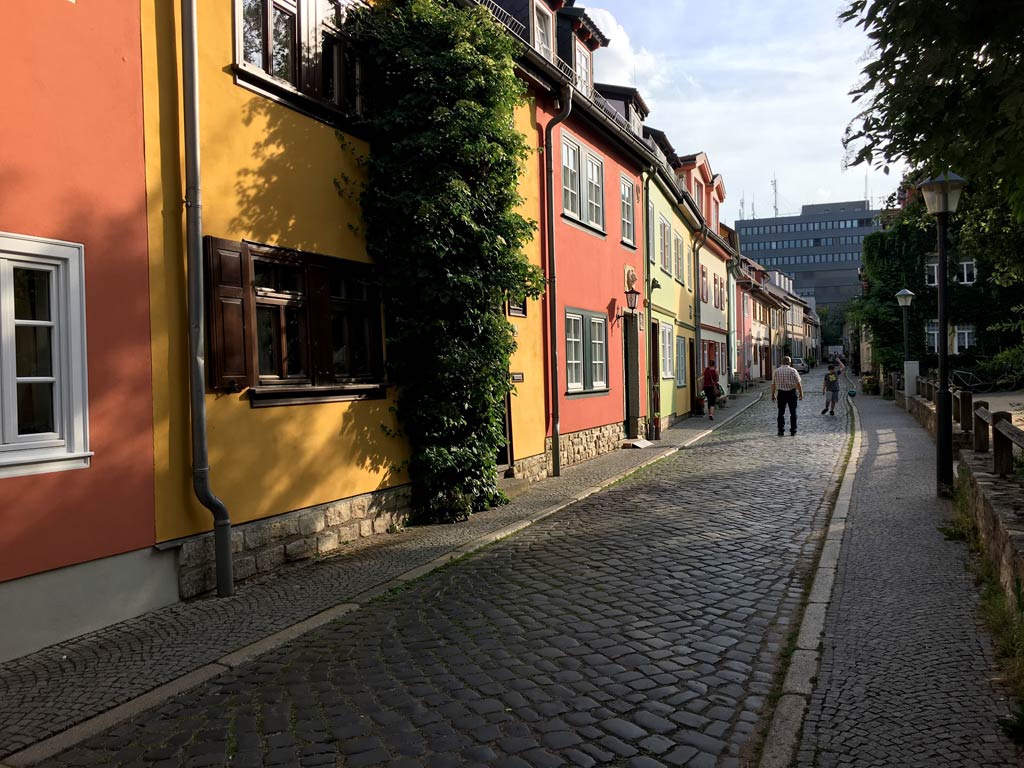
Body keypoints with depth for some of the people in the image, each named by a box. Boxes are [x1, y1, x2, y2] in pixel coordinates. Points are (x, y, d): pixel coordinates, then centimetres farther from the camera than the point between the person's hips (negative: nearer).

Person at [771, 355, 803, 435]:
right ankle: (793, 430, 11)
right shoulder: (792, 371, -6)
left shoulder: (776, 371, 0)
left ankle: (781, 431, 1)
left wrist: (773, 395, 8)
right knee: (793, 412, 9)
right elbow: (798, 383, -8)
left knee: (781, 412, 5)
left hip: (781, 393, 1)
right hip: (791, 393, -1)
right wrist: (801, 393, 1)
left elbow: (773, 384, 1)